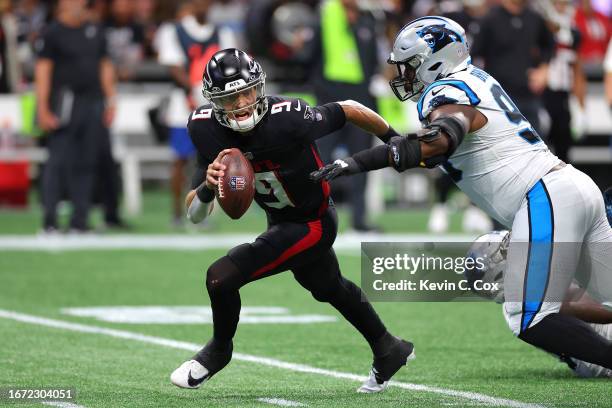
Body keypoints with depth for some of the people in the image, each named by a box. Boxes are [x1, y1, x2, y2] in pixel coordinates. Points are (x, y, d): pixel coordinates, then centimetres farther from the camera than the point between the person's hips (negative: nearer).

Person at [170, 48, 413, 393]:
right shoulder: (207, 130, -18)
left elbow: (349, 110, -18)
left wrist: (395, 140, -3)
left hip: (312, 225, -7)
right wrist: (207, 187, -37)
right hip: (280, 221, 7)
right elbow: (195, 216, -14)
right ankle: (390, 351, 56)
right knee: (330, 289, 30)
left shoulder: (287, 120, -35)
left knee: (222, 277, -17)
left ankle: (218, 351, 13)